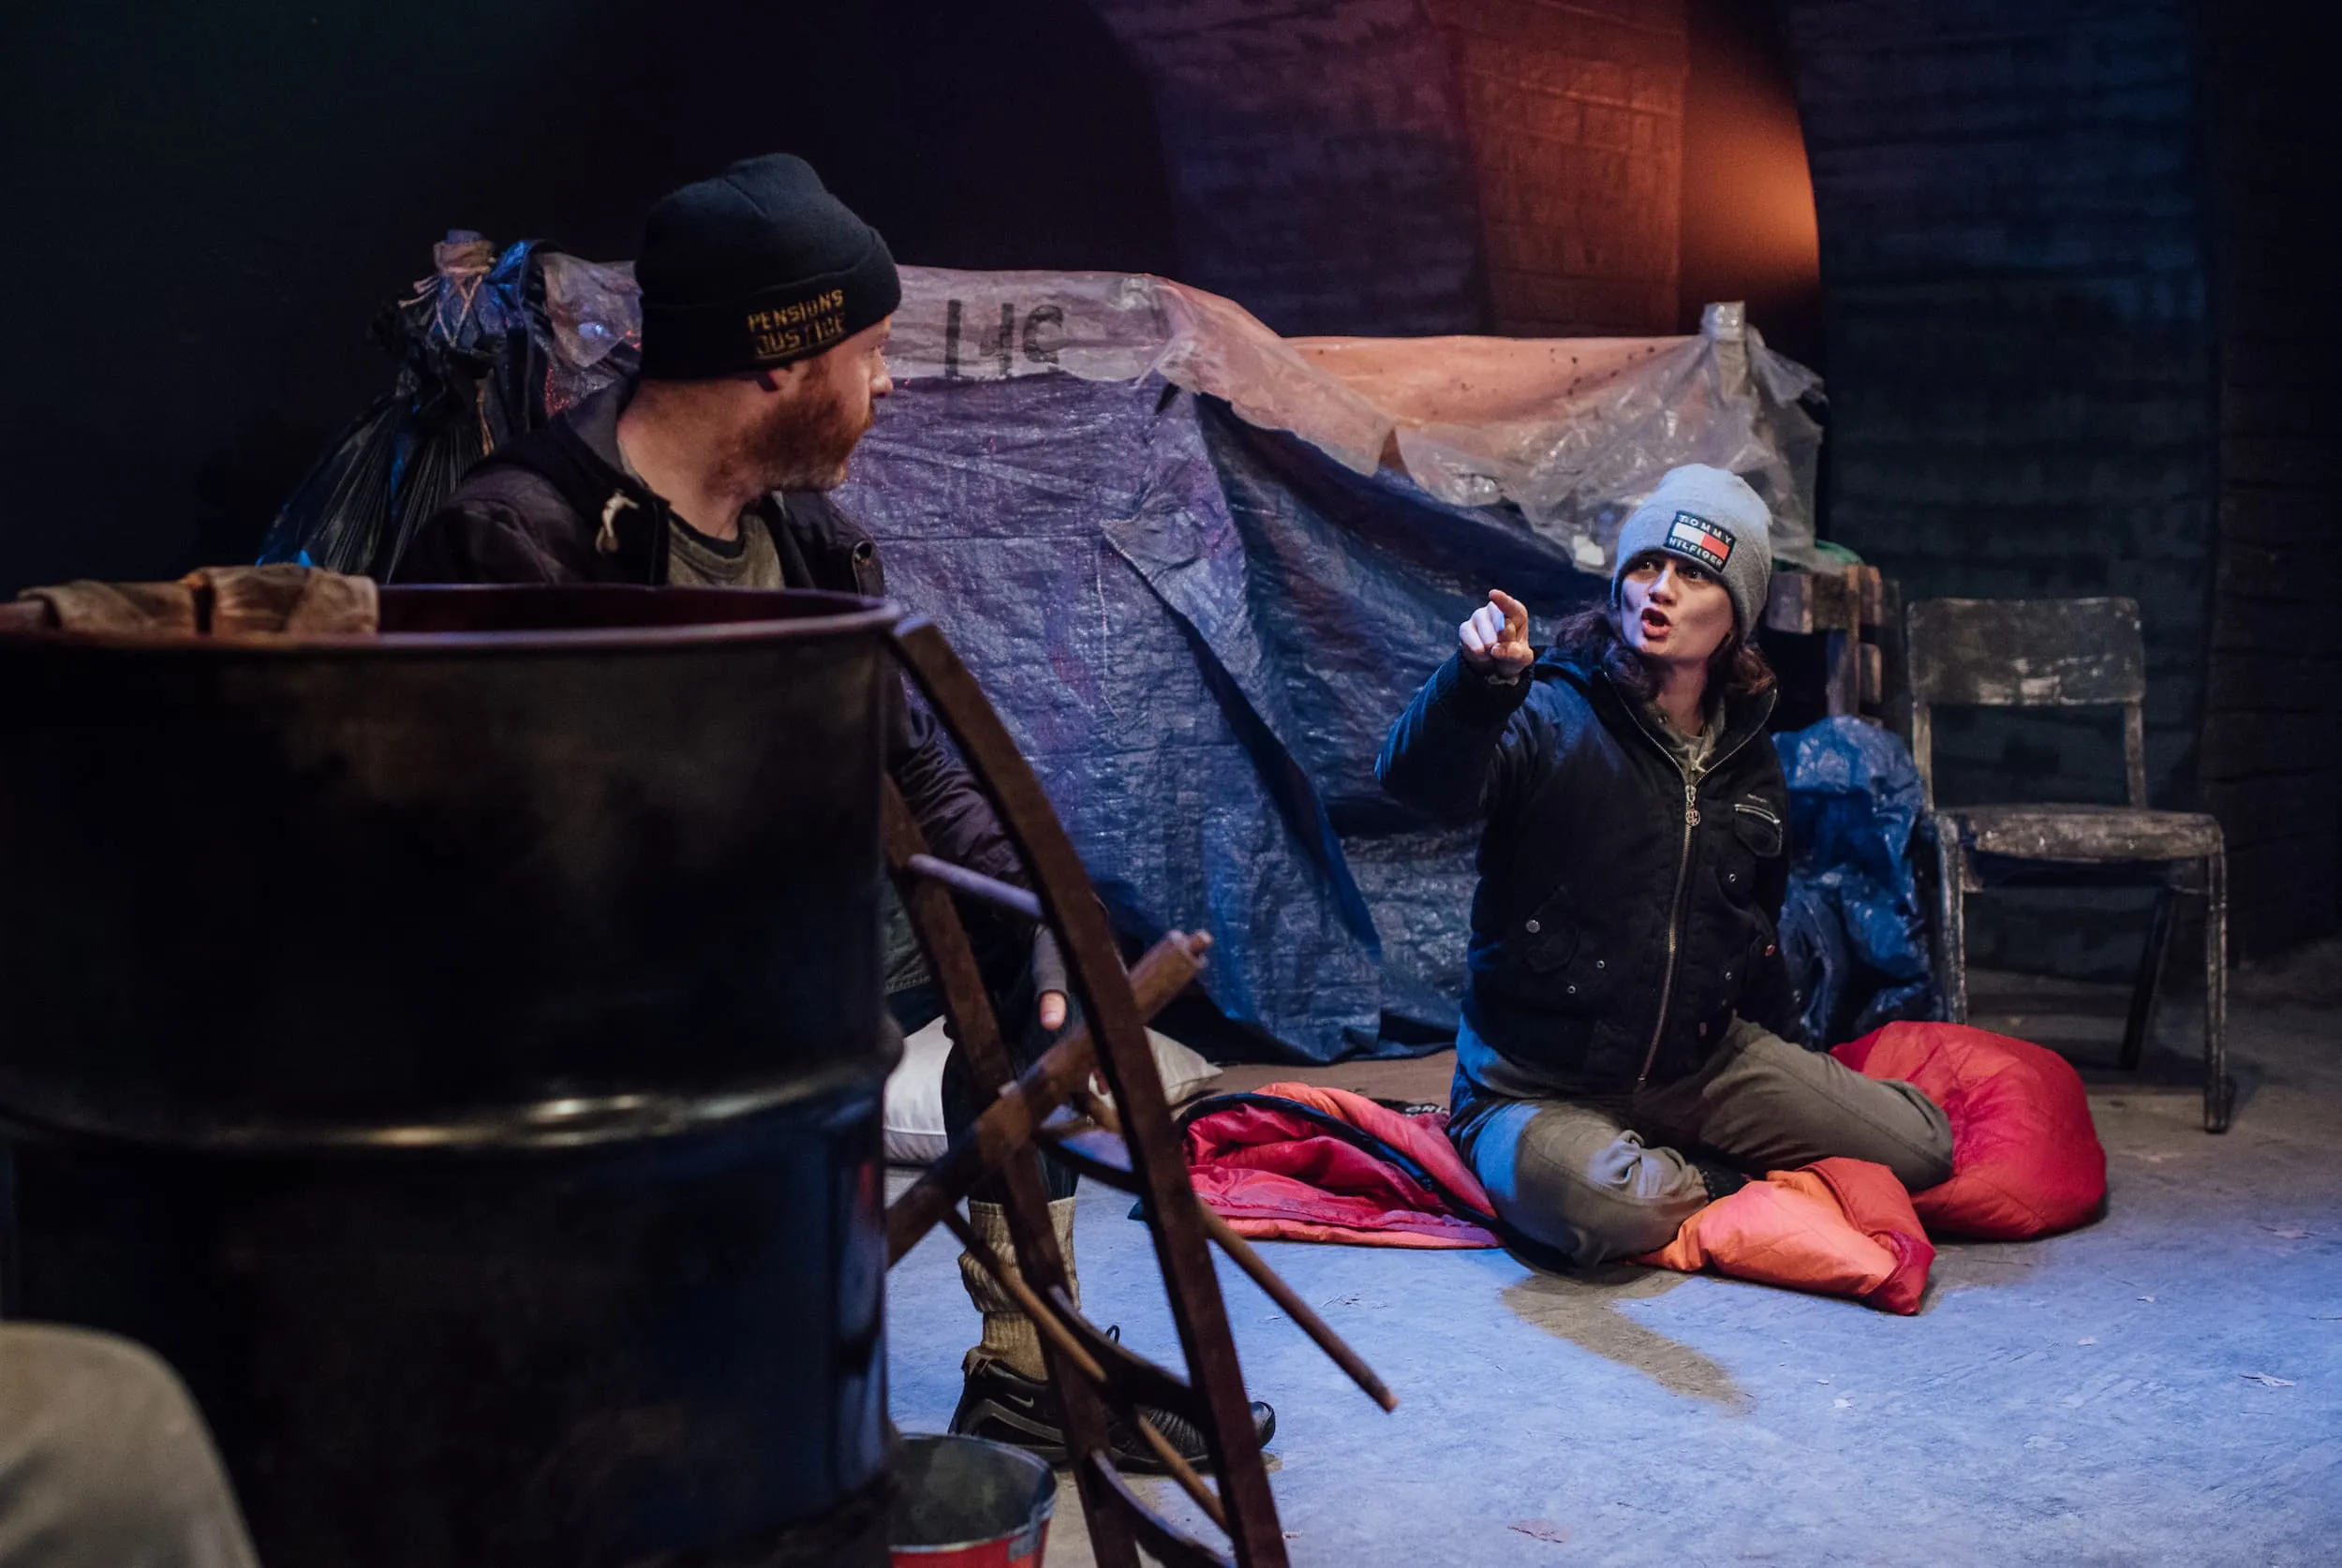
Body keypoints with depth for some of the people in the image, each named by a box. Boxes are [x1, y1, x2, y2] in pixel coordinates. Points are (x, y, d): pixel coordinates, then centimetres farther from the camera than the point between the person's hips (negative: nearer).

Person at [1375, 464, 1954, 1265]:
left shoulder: (1749, 758, 8)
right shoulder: (1551, 717, -12)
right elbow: (1422, 780, -34)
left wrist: (1780, 1065, 24)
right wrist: (1479, 682, -53)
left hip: (1705, 1064, 6)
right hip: (1545, 1089, -5)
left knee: (1921, 1146, -3)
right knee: (1601, 1206, -38)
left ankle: (1678, 1171, 6)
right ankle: (1720, 1180, -3)